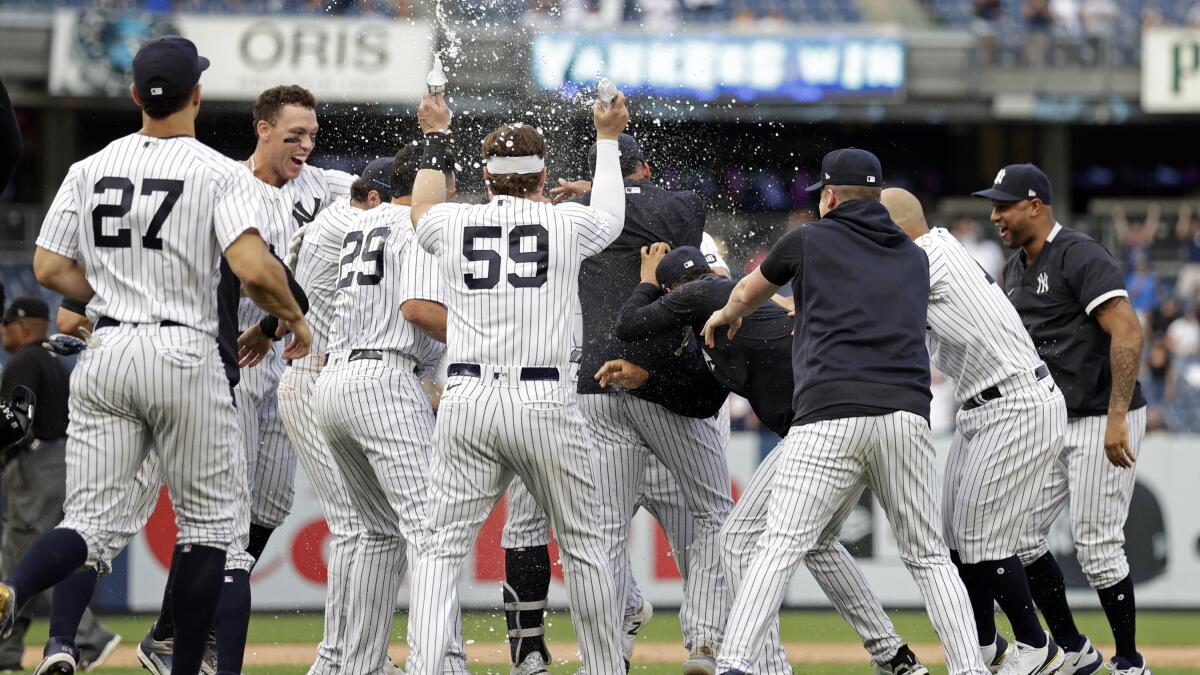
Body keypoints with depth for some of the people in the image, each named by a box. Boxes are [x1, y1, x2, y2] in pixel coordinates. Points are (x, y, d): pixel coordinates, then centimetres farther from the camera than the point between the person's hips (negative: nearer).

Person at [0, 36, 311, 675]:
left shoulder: (89, 169, 7)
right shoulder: (218, 172, -6)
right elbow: (254, 269, -19)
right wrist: (294, 317, 0)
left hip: (105, 353, 4)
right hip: (183, 354, -4)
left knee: (87, 524, 1)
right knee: (205, 523, 12)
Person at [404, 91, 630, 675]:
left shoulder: (453, 224, 8)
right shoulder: (567, 223, 4)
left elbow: (422, 210, 34)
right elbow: (611, 215, 29)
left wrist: (435, 139, 48)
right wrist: (607, 140, 44)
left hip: (466, 402, 1)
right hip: (544, 402, -1)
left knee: (443, 546, 1)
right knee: (584, 544, 12)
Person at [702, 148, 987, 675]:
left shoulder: (810, 241, 14)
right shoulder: (914, 257, 24)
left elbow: (748, 292, 32)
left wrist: (727, 315, 57)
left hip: (830, 416, -3)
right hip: (908, 412, 3)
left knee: (779, 548, -7)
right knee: (928, 556, 12)